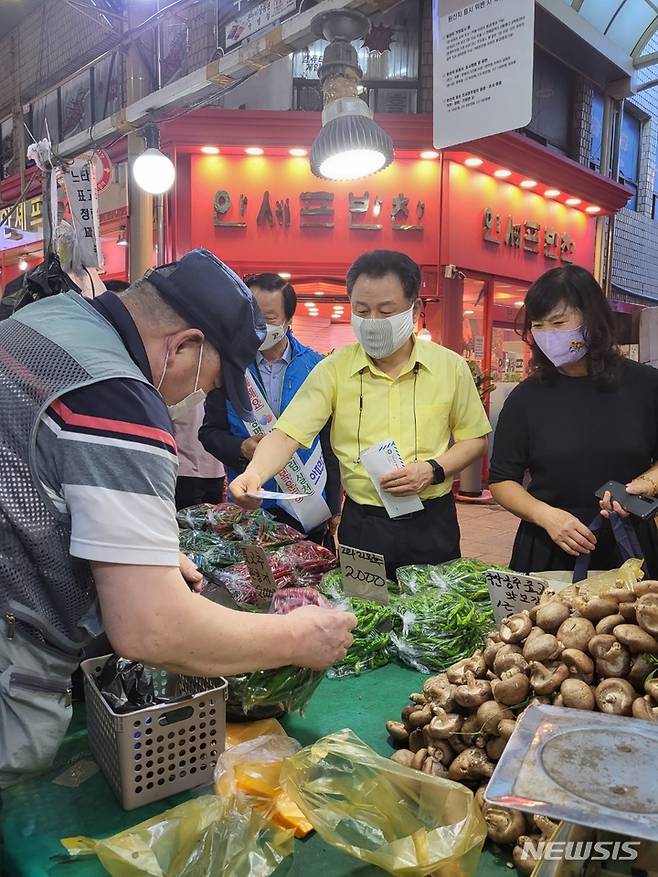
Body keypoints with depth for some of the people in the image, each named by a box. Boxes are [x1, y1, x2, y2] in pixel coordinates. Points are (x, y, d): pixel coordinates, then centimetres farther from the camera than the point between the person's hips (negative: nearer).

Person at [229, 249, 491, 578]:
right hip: (362, 524, 0)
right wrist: (254, 474, -32)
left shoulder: (450, 367, -3)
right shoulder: (334, 369, -6)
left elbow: (474, 439, 6)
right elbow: (287, 434, -13)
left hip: (432, 524, 1)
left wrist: (433, 470, -12)